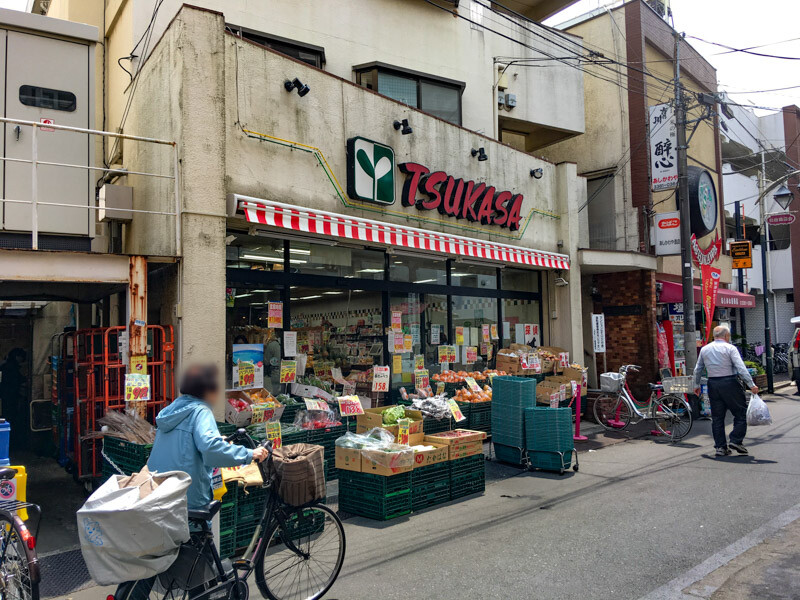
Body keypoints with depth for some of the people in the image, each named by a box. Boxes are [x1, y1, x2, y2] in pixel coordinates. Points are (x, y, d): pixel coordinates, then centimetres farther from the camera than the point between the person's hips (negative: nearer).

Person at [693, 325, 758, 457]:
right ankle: (735, 441, 0)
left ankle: (720, 446, 9)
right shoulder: (730, 348, -5)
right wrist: (751, 384, -12)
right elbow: (741, 368, -13)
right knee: (741, 413, 8)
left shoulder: (704, 349, 11)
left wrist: (696, 385, 26)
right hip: (729, 383, -5)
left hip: (713, 385, 5)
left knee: (717, 417, 9)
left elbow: (697, 369, 15)